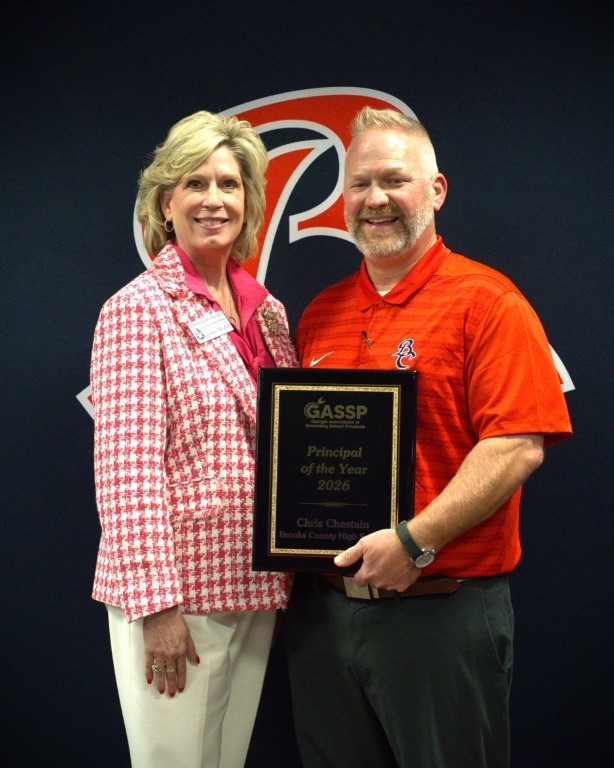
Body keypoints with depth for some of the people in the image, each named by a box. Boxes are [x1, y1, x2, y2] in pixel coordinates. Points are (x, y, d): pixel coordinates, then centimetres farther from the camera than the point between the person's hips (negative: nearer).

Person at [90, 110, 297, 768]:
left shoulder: (269, 311, 9)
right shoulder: (137, 308, -10)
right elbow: (125, 467, -15)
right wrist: (155, 602, -18)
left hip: (254, 589, 6)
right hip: (174, 594, -6)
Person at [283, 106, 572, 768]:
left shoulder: (485, 301, -7)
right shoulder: (320, 314, 11)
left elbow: (518, 445, -15)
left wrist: (416, 541, -22)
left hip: (441, 608, -5)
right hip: (322, 605, 6)